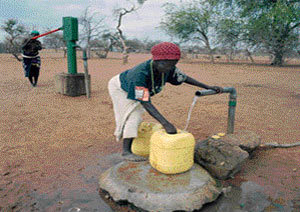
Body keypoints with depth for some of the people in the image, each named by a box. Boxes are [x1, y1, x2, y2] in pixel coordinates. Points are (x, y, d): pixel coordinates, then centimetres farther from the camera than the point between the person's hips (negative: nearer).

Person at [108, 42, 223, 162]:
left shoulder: (168, 68, -28)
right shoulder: (140, 73, -47)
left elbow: (184, 78, -12)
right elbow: (145, 102, -48)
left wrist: (209, 87, -12)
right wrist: (165, 124, -55)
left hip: (135, 88, 7)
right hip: (119, 87, -7)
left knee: (136, 116, 15)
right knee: (133, 116, -19)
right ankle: (126, 152, -15)